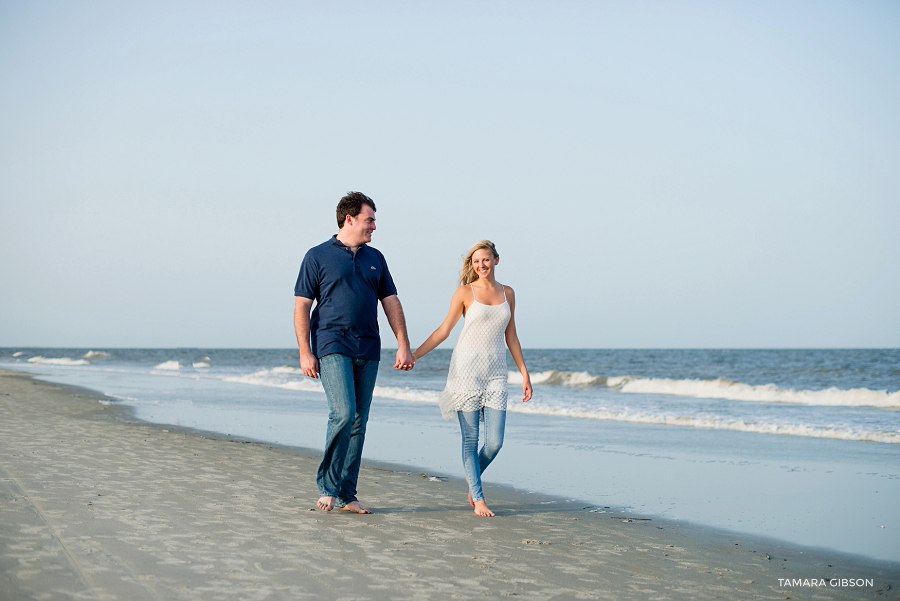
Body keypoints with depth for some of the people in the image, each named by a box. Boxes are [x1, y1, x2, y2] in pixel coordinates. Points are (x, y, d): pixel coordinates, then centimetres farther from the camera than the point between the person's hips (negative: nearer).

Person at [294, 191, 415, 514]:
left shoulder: (375, 258, 16)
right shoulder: (318, 256, 1)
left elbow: (391, 303, 15)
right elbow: (301, 307, -1)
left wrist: (403, 345, 4)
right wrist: (305, 352, -9)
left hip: (367, 351, 5)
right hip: (332, 347, -5)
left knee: (358, 423, 4)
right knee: (343, 413, -19)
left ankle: (346, 494, 11)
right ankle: (327, 486, -6)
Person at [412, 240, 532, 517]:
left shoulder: (507, 293, 12)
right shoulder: (465, 292, 2)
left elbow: (511, 337, 17)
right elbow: (443, 330, 3)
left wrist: (524, 374, 14)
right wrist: (414, 354, -5)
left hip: (495, 374, 3)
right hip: (466, 369, -3)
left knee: (495, 442, -3)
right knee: (471, 438, -2)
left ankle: (472, 477, 26)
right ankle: (478, 499, 7)